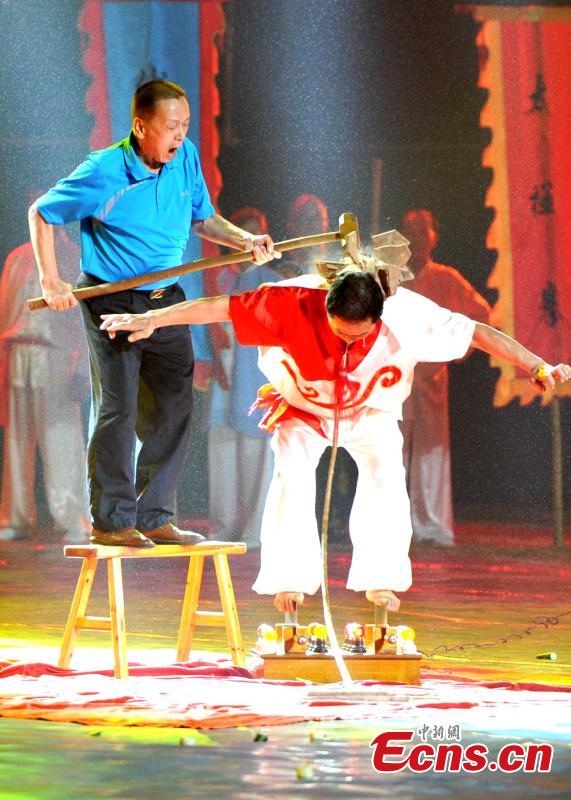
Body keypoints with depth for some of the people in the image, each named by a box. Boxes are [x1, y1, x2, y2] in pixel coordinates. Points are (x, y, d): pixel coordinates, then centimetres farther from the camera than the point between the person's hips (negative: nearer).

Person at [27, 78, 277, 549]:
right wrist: (51, 282, -9)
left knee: (173, 408, 5)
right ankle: (111, 521, 2)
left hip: (166, 300, 6)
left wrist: (245, 241, -4)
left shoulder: (187, 159, -1)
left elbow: (202, 218, 14)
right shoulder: (103, 172, -16)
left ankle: (154, 517, 14)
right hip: (112, 302, -6)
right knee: (118, 410, -5)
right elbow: (42, 214, -4)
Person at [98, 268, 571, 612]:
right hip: (303, 406, -1)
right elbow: (221, 308, -32)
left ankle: (380, 578, -9)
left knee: (385, 471, -21)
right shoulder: (296, 307, -37)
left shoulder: (406, 316, -36)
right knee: (293, 475, -23)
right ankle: (290, 578, -13)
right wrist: (151, 320, -32)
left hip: (370, 410, 1)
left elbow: (477, 333, -28)